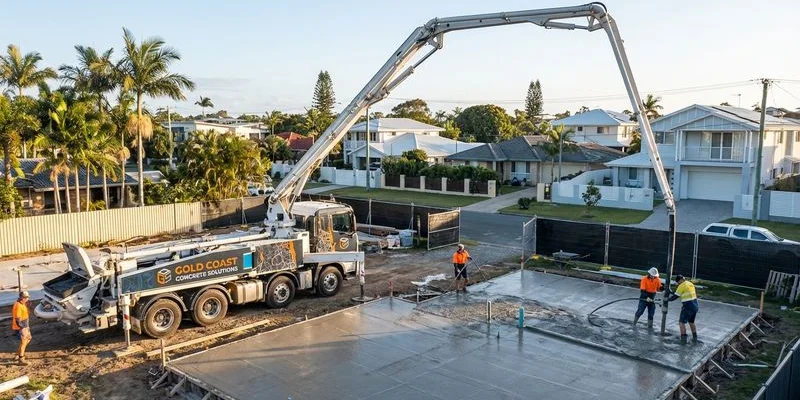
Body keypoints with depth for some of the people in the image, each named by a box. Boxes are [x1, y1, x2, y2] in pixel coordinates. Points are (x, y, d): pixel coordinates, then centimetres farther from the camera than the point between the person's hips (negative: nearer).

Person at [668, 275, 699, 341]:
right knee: (691, 322, 23)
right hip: (695, 306, 8)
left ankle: (683, 338, -3)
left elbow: (675, 296, -9)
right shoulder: (691, 284, 12)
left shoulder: (682, 285, -12)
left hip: (688, 307, -8)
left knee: (681, 322, 0)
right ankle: (695, 338, 28)